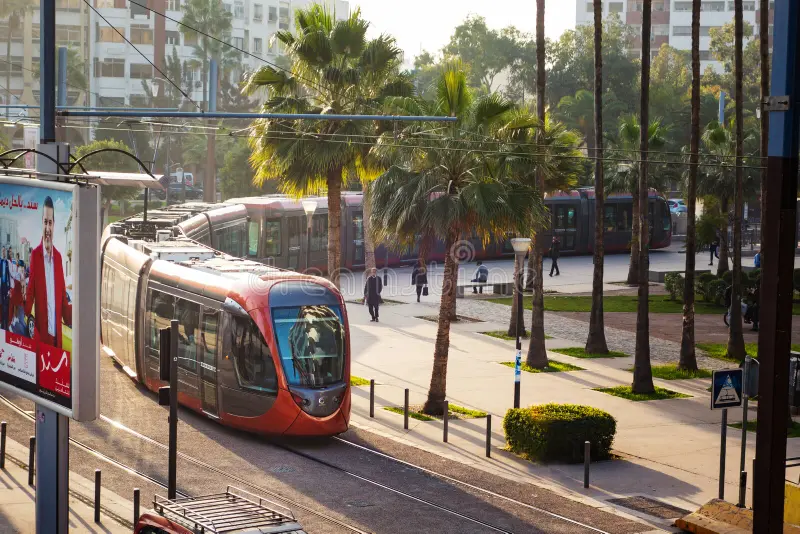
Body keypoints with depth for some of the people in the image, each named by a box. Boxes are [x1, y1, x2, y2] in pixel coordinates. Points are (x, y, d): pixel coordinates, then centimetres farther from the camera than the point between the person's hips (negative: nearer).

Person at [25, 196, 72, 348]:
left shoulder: (58, 256, 10)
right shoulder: (35, 254, -3)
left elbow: (63, 297, 13)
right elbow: (30, 292, -4)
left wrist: (69, 319, -1)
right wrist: (26, 314, -21)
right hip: (40, 332, -4)